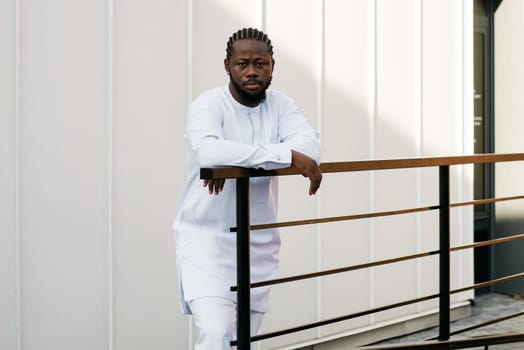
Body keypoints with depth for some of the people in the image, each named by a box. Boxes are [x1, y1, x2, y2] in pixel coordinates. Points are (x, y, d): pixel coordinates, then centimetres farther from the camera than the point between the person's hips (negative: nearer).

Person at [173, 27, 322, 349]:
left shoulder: (282, 105, 4)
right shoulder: (209, 105, -9)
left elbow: (310, 147, -15)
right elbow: (209, 151, -31)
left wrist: (239, 161, -26)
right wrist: (287, 155, -33)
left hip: (259, 242, 5)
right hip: (207, 237, -5)